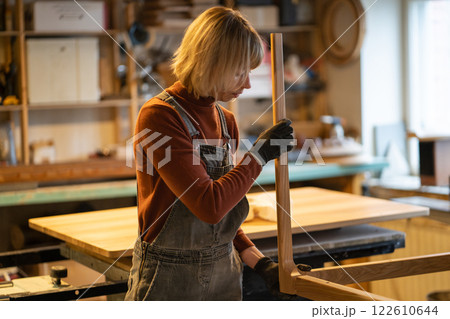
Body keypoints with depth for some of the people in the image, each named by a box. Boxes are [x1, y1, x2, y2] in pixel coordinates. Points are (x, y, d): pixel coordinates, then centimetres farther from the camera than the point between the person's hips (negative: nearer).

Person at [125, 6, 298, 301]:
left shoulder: (226, 121, 7)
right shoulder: (159, 116, -16)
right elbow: (209, 205, -23)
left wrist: (258, 261, 3)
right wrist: (260, 154, -14)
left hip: (224, 277, 7)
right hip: (169, 284, -7)